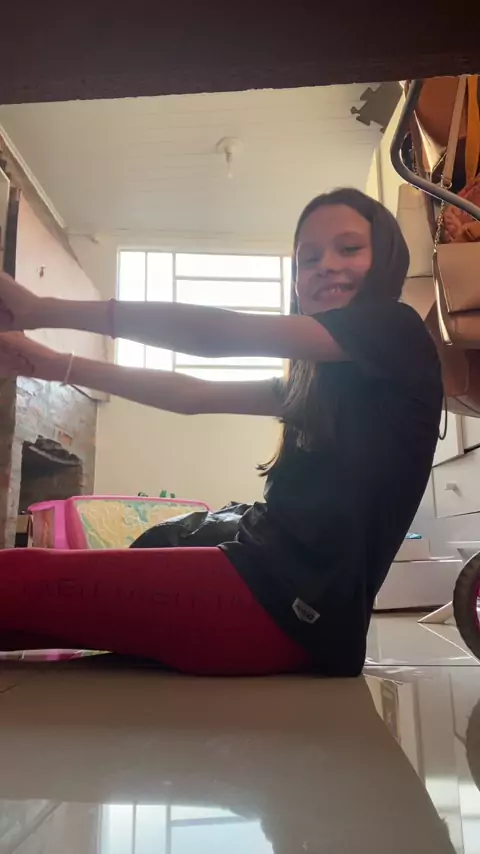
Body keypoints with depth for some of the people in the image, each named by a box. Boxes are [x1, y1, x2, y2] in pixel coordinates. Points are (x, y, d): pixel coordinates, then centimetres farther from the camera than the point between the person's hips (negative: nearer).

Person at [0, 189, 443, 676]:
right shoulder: (324, 379, 21)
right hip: (275, 578, 8)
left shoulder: (396, 331, -4)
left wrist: (44, 310, -9)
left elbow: (222, 334, -12)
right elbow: (194, 396, 16)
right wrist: (50, 365, 14)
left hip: (293, 607, -8)